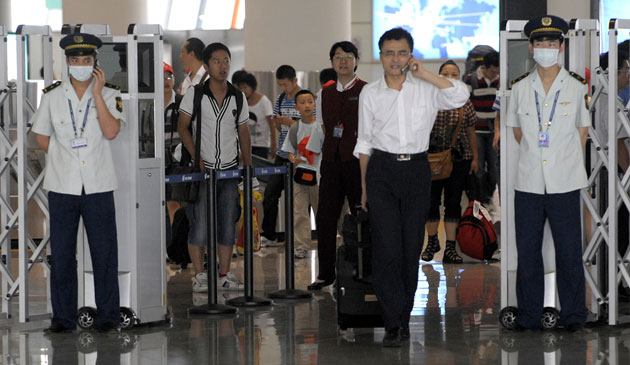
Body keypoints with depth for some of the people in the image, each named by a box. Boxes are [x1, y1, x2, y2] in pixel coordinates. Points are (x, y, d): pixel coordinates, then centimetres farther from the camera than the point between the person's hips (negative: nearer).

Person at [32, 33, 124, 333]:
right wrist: (64, 155, 4)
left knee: (105, 253, 1)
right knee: (61, 254, 3)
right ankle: (63, 318, 11)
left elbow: (111, 131, -13)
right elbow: (41, 138, 12)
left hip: (98, 184, -1)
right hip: (62, 185, 1)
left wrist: (97, 93, -12)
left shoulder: (109, 94, 2)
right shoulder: (52, 95, 6)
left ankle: (107, 316, 9)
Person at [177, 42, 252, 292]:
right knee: (200, 224, -5)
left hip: (230, 169, 3)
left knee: (228, 225, 4)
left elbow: (243, 133, 12)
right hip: (203, 169, -3)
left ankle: (224, 276, 12)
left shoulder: (238, 97, 7)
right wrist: (196, 156, -14)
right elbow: (182, 127, -2)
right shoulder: (195, 95, -3)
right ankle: (199, 276, 4)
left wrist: (249, 168, 7)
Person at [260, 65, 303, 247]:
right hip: (282, 155, 6)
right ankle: (269, 235, 12)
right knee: (270, 193, 3)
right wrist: (276, 122, -4)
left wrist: (291, 123, -19)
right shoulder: (280, 99, 12)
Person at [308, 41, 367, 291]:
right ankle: (325, 273, 9)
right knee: (325, 217, 2)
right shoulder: (325, 94, 14)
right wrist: (332, 150, 11)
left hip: (358, 161, -5)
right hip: (331, 161, 5)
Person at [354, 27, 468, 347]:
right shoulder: (370, 94, 6)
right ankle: (394, 324, -9)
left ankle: (403, 315, 18)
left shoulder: (426, 89, 3)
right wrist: (364, 186, 9)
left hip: (417, 170, 1)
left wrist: (424, 74, -14)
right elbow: (364, 143, 11)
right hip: (382, 170, -1)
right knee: (387, 247, -10)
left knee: (412, 247, 5)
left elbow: (460, 96, -16)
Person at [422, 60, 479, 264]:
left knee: (453, 203, 1)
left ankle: (450, 247, 5)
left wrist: (475, 158, 8)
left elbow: (471, 134, 10)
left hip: (459, 159, 1)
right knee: (431, 201, 7)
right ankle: (432, 241, 27)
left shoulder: (465, 103, 4)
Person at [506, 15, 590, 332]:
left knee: (569, 251, 1)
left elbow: (582, 129, 11)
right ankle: (528, 315, 16)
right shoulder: (520, 88, 6)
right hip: (528, 183, 2)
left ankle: (573, 314, 12)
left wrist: (569, 161, 7)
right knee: (527, 252, 6)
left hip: (564, 183, -2)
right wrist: (533, 155, 12)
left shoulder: (577, 87, 1)